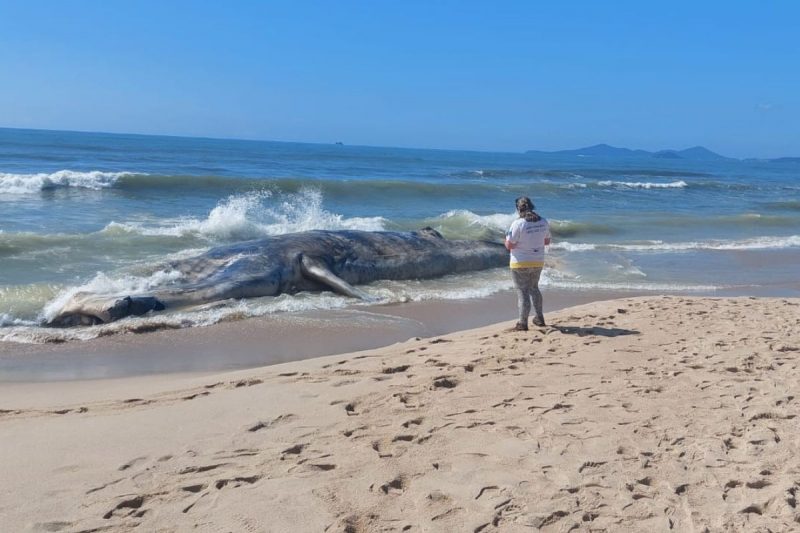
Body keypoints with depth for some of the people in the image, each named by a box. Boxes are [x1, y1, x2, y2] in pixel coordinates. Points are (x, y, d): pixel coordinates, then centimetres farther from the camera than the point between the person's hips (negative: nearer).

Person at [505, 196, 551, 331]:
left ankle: (523, 323, 9)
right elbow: (547, 241, 9)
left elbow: (509, 245, -18)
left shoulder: (518, 224, -20)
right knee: (534, 288, 25)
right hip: (538, 262, 6)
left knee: (522, 292, 4)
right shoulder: (543, 222, -2)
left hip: (520, 263, -6)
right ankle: (539, 318, 31)